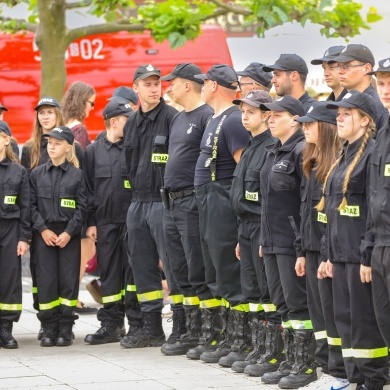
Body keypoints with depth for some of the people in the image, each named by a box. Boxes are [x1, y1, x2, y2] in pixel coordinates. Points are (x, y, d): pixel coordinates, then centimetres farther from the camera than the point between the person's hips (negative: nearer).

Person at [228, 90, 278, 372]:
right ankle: (258, 349, 16)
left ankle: (272, 352, 0)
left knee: (268, 293, -4)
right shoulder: (251, 148, 17)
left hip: (263, 226, -10)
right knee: (252, 293, 11)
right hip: (246, 225, 10)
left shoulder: (272, 148, -13)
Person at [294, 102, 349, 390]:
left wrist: (330, 255, -19)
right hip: (313, 247, 9)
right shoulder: (312, 164, 14)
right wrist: (304, 251, 17)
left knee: (332, 311, -5)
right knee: (318, 310, 11)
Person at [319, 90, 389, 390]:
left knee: (365, 320, -5)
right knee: (345, 319, 10)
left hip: (361, 254, -9)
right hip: (341, 252, 9)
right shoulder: (345, 156, 17)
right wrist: (331, 255, 17)